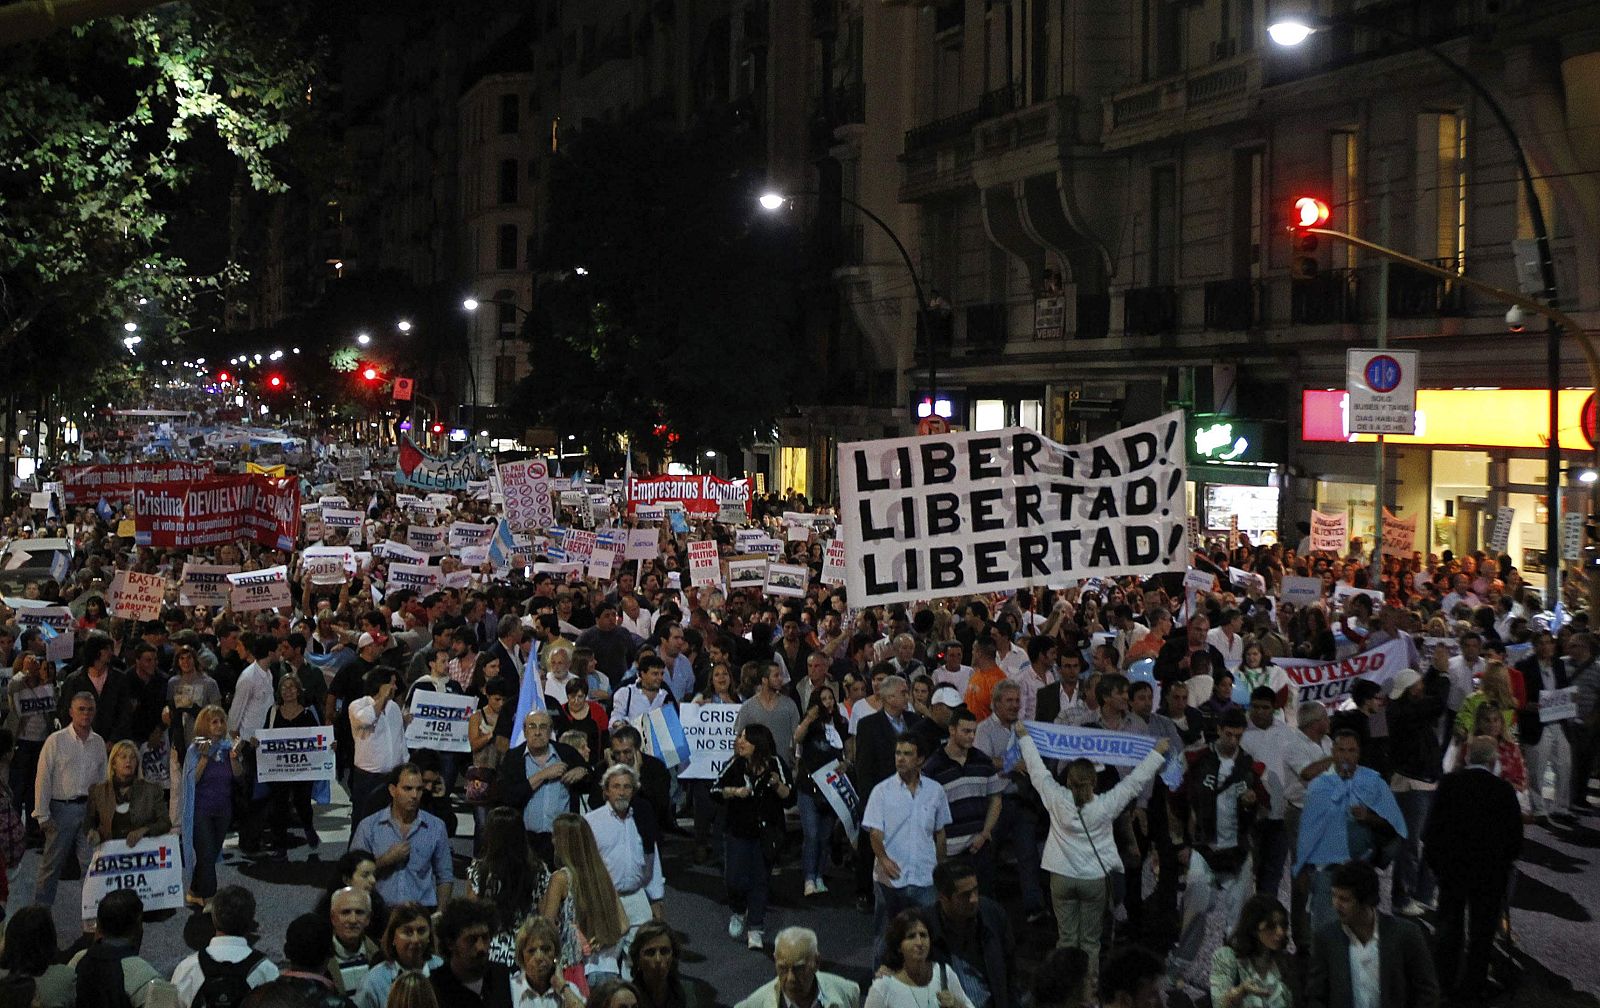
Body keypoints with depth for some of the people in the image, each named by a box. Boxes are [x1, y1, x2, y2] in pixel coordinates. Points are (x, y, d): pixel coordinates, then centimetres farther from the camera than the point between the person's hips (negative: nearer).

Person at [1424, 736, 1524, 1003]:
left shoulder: (1448, 783, -9)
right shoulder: (1503, 790, -12)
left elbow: (1432, 827, -8)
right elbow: (1515, 835, -7)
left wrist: (1434, 860, 7)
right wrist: (1505, 861, 11)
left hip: (1450, 868, 2)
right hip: (1490, 871, -2)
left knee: (1448, 926, 16)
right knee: (1481, 931, 10)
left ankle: (1444, 981, 23)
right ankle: (1472, 986, 15)